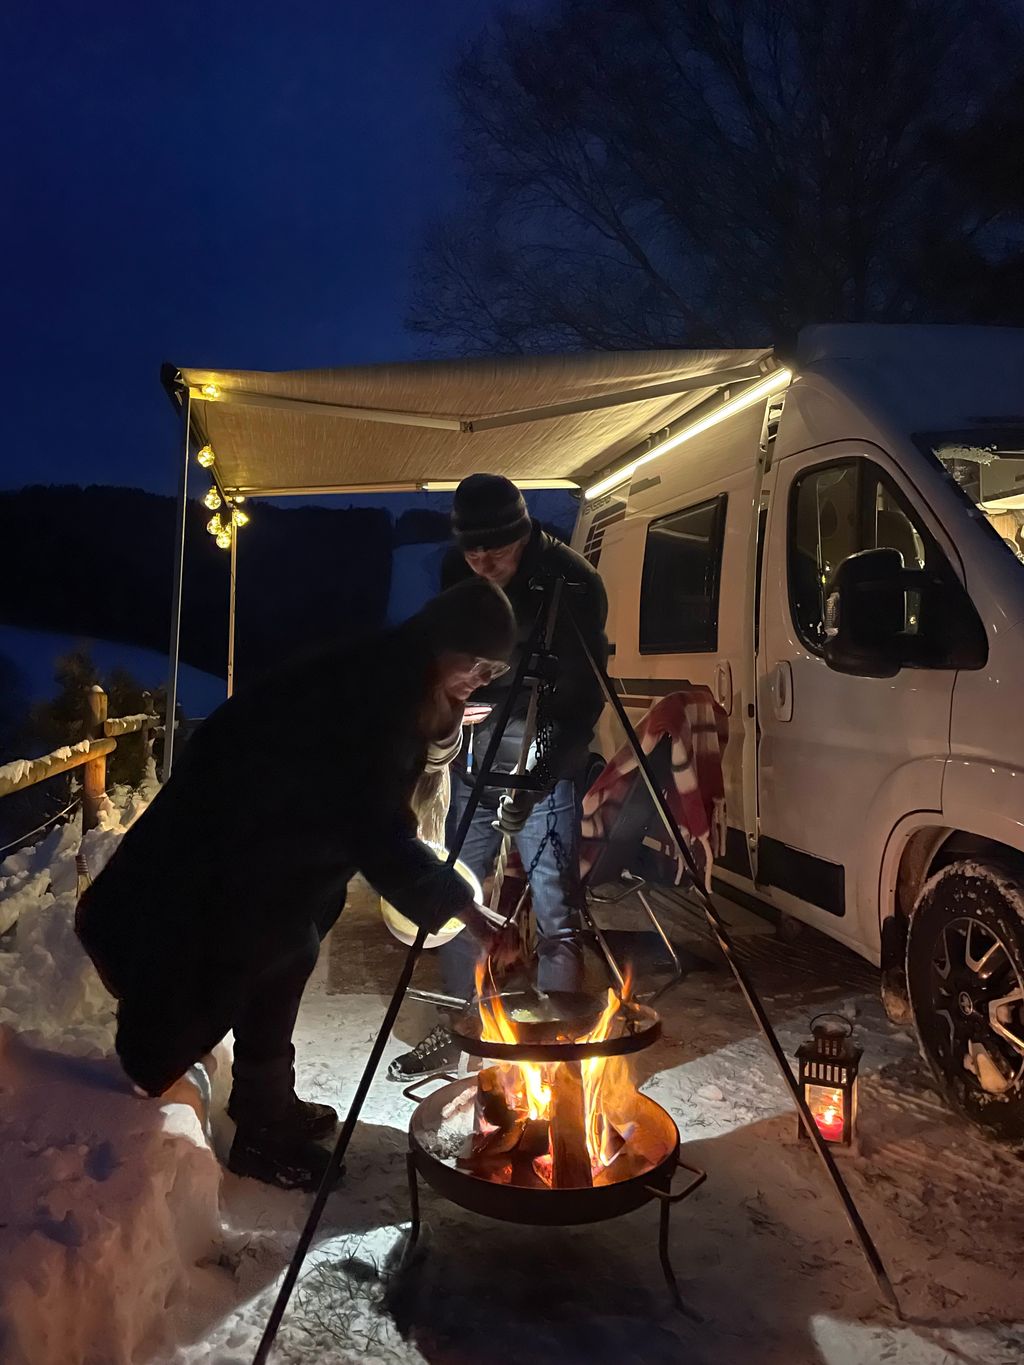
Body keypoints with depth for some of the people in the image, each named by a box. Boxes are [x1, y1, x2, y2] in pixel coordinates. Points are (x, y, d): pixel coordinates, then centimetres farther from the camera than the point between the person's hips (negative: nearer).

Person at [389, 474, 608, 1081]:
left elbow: (583, 698, -17)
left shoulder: (572, 583, -17)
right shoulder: (456, 573, -1)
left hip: (544, 768, -5)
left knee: (555, 915, -7)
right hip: (473, 761, 6)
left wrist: (534, 780, -24)